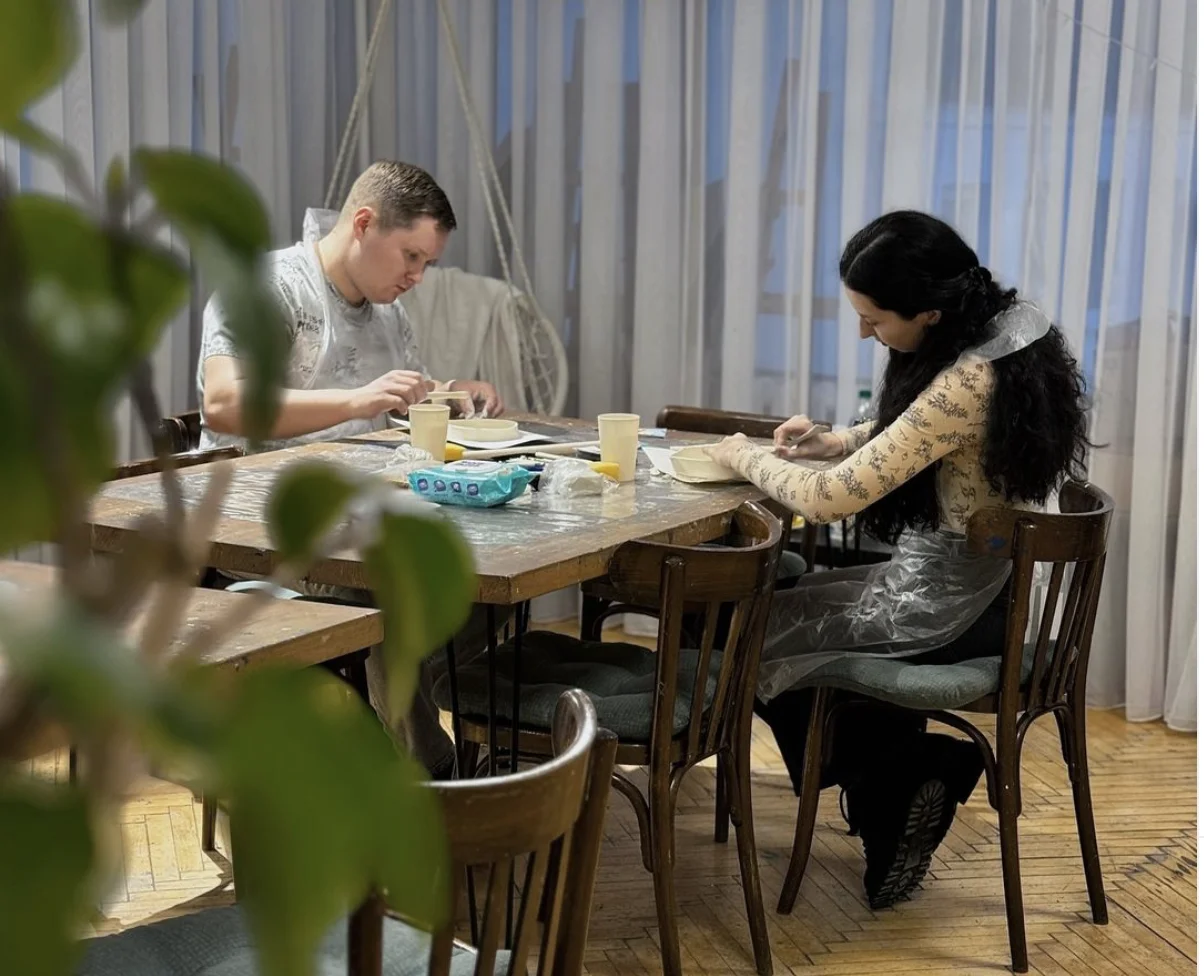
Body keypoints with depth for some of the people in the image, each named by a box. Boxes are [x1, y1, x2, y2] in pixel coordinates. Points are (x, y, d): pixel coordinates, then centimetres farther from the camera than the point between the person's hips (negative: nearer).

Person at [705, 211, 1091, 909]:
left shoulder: (966, 383, -30)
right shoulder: (1005, 338, -2)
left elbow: (828, 499, -28)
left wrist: (745, 457, -11)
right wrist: (837, 442, 3)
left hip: (947, 612, -9)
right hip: (990, 585, 9)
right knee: (809, 596, 27)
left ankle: (905, 774, 15)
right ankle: (915, 775, 22)